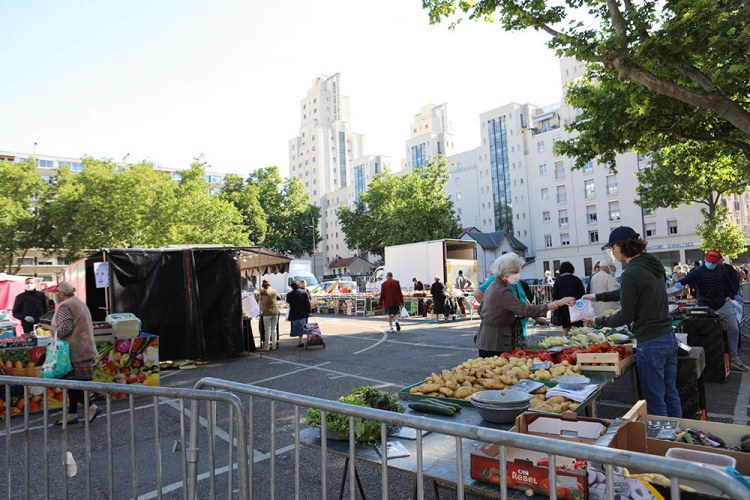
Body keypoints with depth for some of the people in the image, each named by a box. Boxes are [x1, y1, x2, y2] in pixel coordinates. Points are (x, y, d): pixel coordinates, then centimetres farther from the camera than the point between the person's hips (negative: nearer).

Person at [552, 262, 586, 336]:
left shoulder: (558, 281, -2)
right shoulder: (577, 279, -2)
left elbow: (554, 296, -1)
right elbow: (582, 294, 1)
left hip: (563, 309, 1)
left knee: (565, 329, 10)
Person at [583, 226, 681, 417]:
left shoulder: (631, 274, -18)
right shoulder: (652, 265, 9)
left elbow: (625, 316, -15)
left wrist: (599, 321, 0)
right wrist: (597, 297, 26)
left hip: (651, 343, -9)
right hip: (669, 337, 9)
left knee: (655, 402, 4)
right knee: (671, 394, 20)